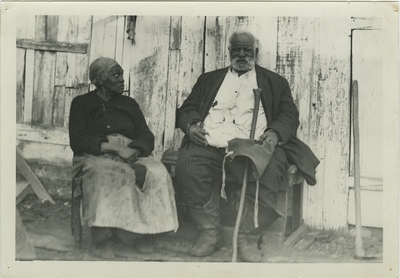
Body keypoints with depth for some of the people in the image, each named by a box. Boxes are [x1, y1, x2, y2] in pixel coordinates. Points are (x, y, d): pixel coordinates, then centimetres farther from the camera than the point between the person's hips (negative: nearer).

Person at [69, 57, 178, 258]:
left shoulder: (130, 104, 23)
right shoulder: (81, 103, 12)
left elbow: (147, 138, 12)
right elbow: (77, 141, -3)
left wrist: (131, 151, -12)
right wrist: (115, 147, -16)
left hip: (131, 157, 3)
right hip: (95, 158, -3)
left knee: (157, 172, -29)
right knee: (110, 174, -39)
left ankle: (143, 232, -26)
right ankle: (102, 239, -35)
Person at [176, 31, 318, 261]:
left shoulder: (275, 82, 25)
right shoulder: (209, 79, 30)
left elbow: (289, 116, 14)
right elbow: (188, 108, 22)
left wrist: (275, 133, -9)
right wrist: (191, 124, -3)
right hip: (209, 145, 2)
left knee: (268, 173, -34)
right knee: (187, 169, -30)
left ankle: (245, 235, -15)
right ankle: (211, 233, -12)